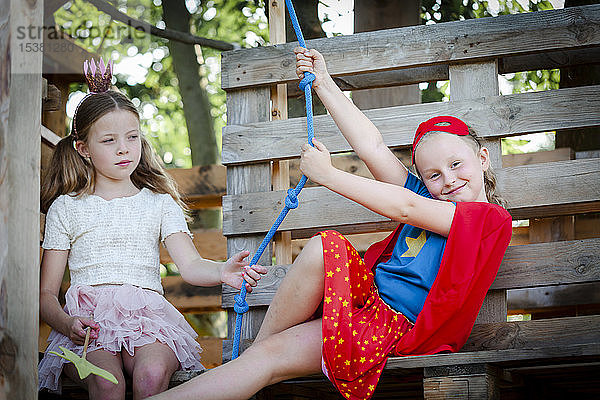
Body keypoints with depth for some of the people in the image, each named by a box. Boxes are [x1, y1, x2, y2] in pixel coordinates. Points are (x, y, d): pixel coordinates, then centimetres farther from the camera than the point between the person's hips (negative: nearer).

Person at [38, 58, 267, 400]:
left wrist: (222, 272, -23)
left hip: (147, 319, 1)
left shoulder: (159, 203, 19)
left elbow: (189, 265, 1)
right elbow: (46, 294, 13)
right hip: (87, 320, -1)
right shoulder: (66, 208, 16)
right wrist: (67, 324, -11)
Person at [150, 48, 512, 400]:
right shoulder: (427, 197, 22)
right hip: (367, 300, 7)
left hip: (396, 327, -7)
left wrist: (327, 174, -2)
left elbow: (406, 208, -6)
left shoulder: (490, 218, 0)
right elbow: (372, 147, 17)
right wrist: (324, 84, 14)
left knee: (324, 248, -29)